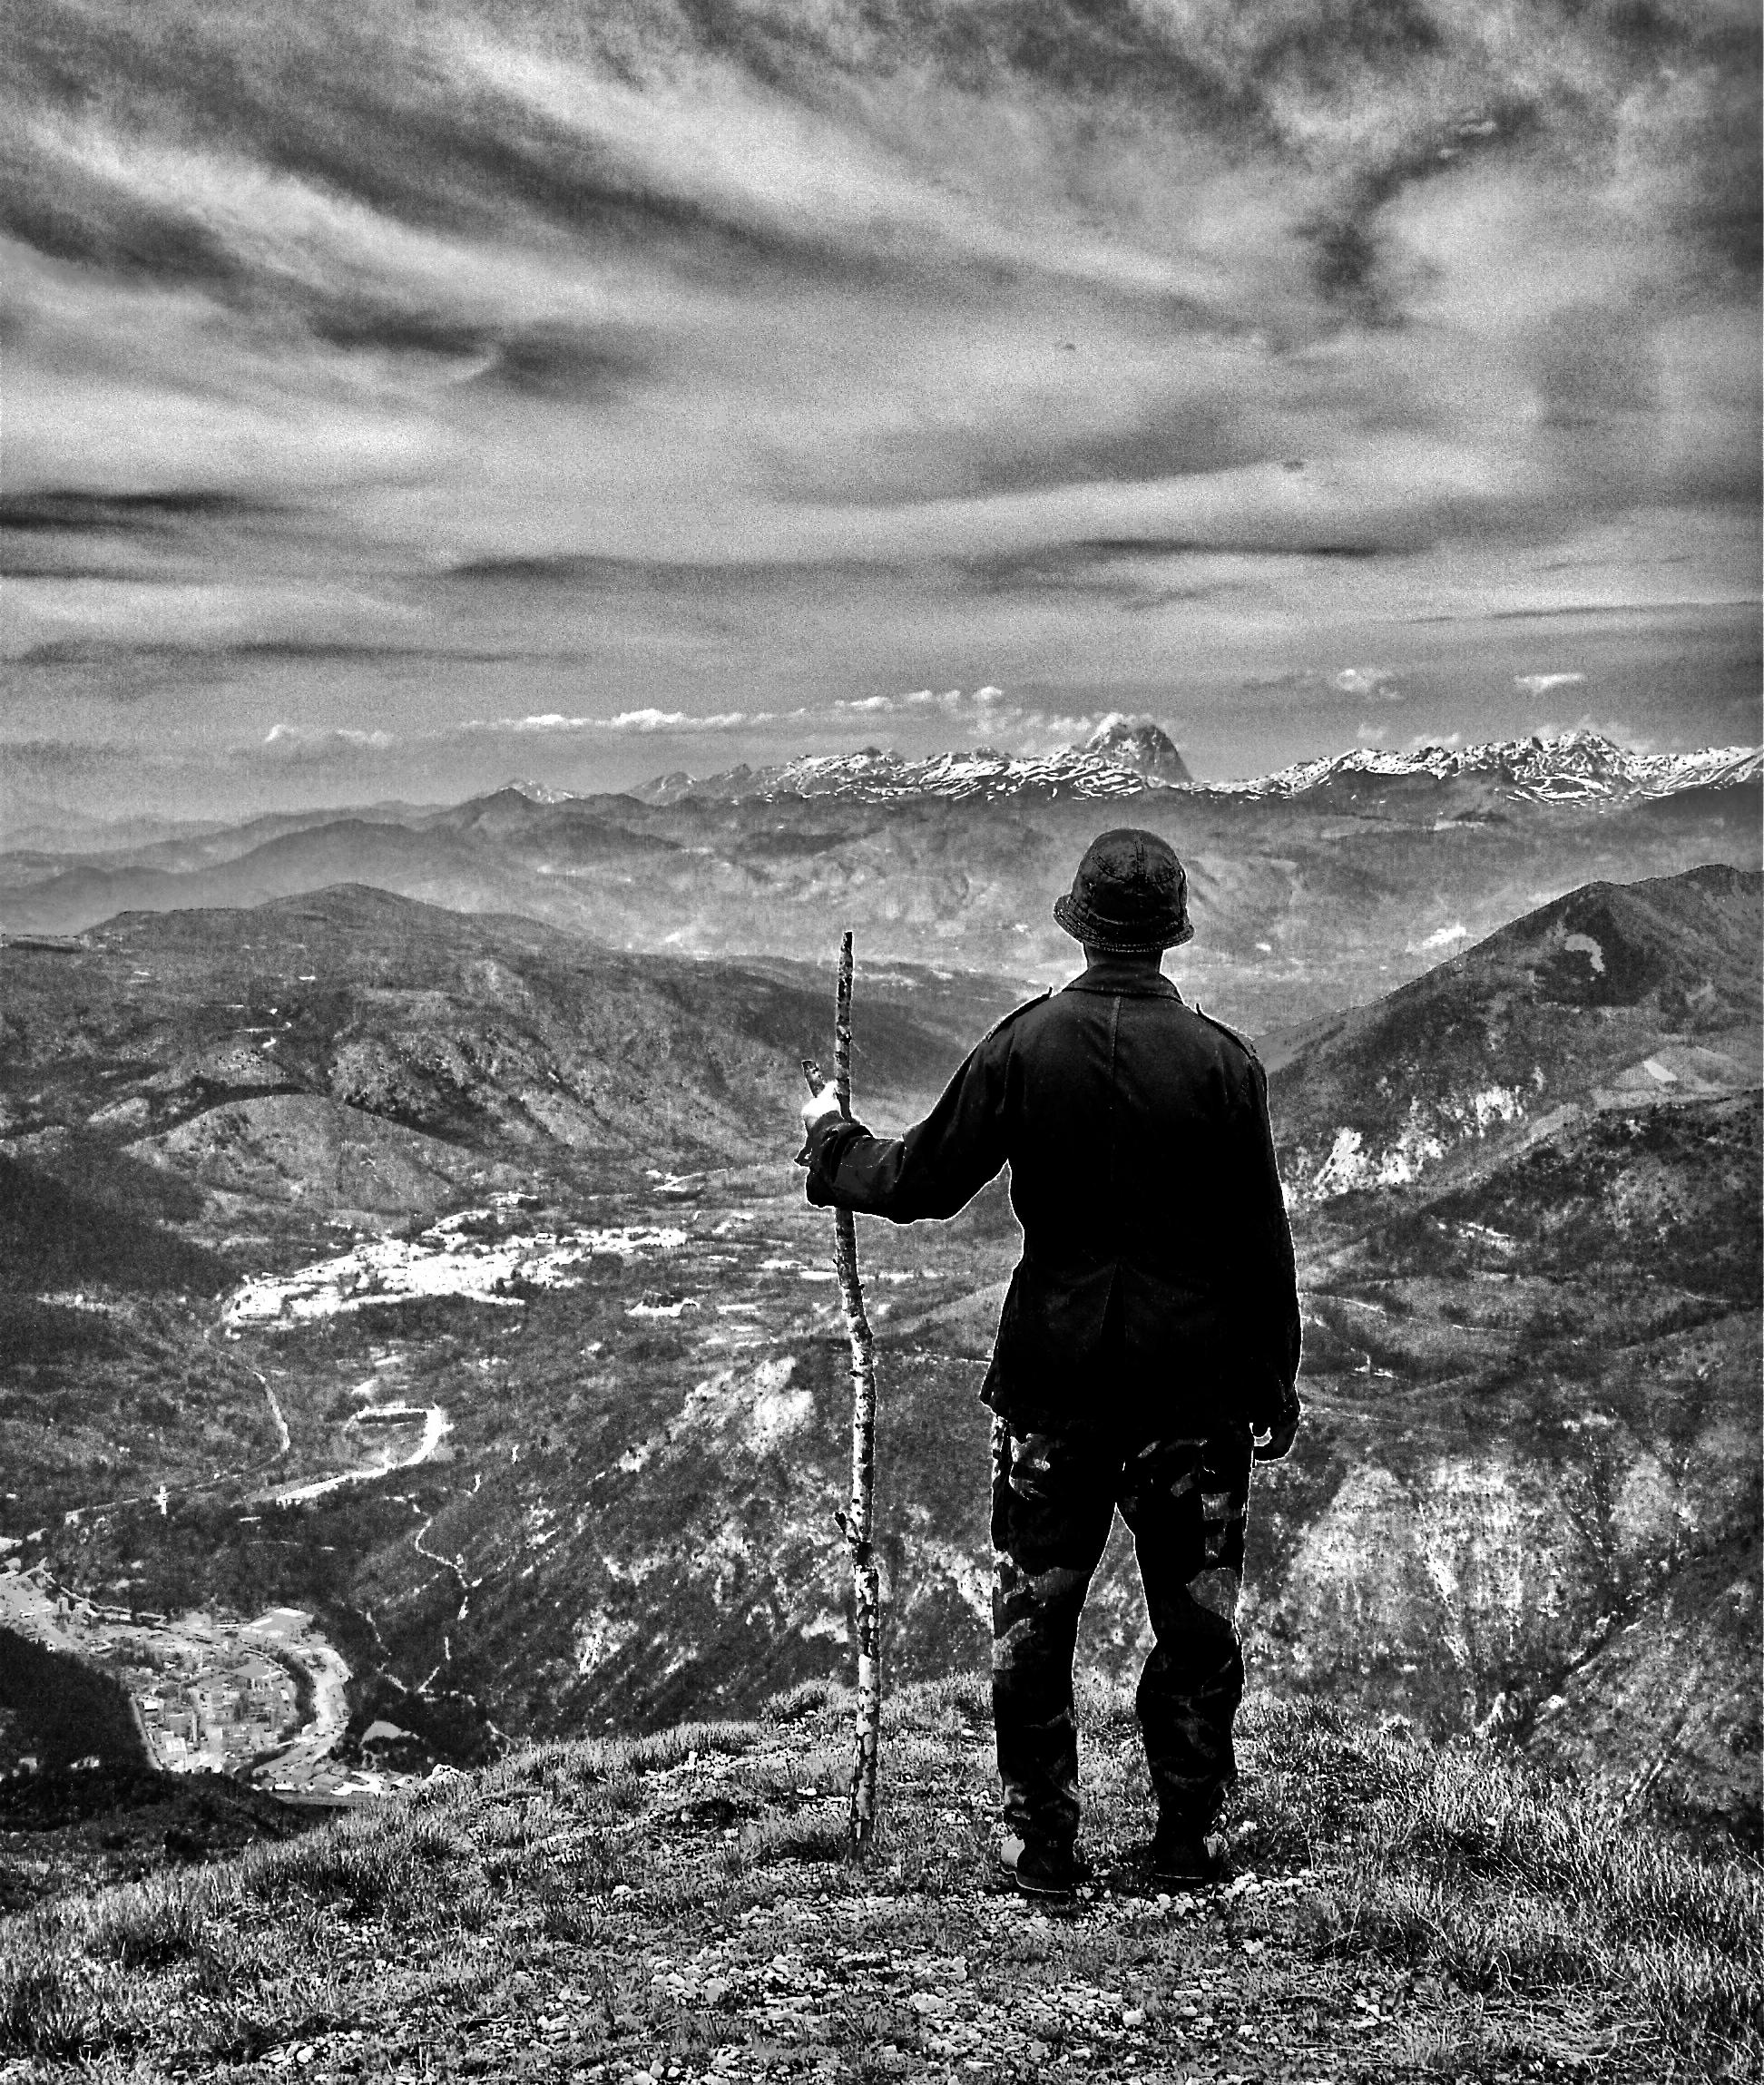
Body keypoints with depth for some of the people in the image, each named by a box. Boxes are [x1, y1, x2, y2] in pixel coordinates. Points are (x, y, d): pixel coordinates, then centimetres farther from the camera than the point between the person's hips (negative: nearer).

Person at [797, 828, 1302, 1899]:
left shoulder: (1024, 1045, -7)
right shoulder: (1223, 1060, -7)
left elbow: (920, 1183, -1)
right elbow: (1263, 1242, -3)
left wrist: (833, 1145, 18)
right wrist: (1277, 1384, 8)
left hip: (1052, 1376, 0)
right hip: (1194, 1380, 0)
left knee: (1035, 1618, 12)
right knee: (1198, 1618, 13)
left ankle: (1044, 1847, 18)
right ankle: (1188, 1841, 20)